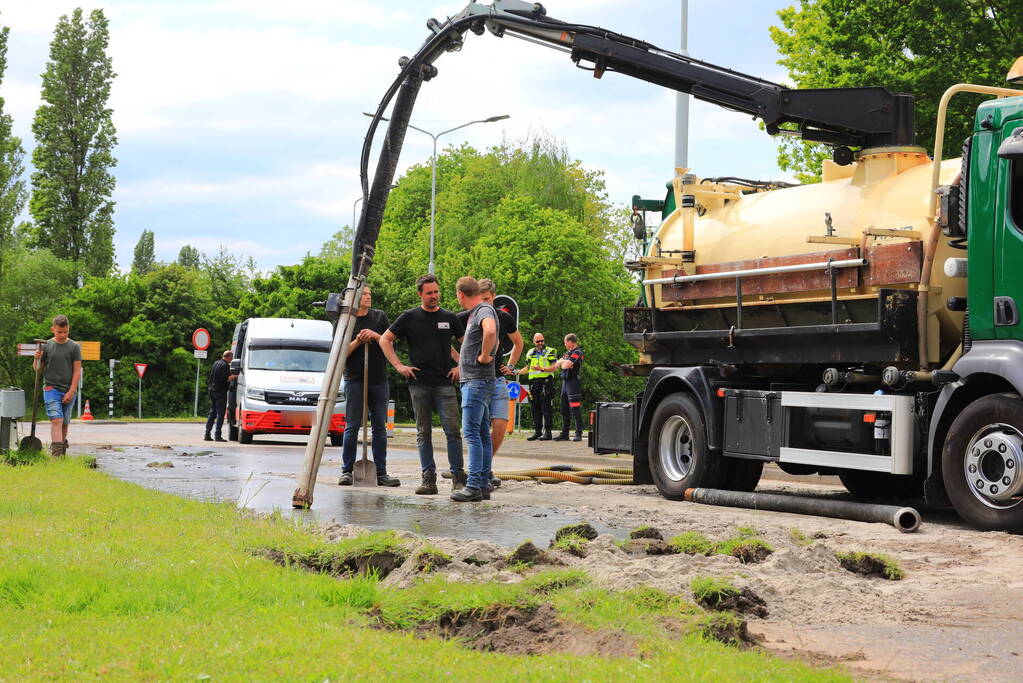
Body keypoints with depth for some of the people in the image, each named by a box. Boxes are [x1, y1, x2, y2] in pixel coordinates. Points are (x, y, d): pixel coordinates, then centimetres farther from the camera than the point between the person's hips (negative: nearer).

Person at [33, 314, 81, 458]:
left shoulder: (74, 347, 2)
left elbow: (77, 371, 1)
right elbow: (37, 368, 9)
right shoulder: (46, 346, 3)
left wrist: (71, 392, -6)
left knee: (65, 422, 7)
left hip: (69, 390, 1)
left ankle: (62, 448, 23)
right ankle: (56, 453, -24)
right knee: (56, 420, -15)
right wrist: (37, 359, -13)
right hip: (51, 388, -1)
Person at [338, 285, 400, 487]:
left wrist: (375, 335, -10)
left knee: (380, 427, 3)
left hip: (379, 379, 3)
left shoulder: (379, 317, 9)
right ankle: (347, 470, 1)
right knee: (352, 426, -4)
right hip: (355, 380, -3)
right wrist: (357, 342, -15)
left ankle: (381, 472, 7)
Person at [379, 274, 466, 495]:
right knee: (423, 433, 3)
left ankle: (458, 477, -4)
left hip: (445, 384, 0)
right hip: (419, 383, 0)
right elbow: (385, 340, 10)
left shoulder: (449, 318, 9)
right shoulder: (409, 318, 6)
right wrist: (398, 366, 1)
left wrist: (461, 366, 6)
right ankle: (428, 479, 7)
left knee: (452, 430, -8)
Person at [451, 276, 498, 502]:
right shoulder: (474, 313, 19)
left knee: (472, 432, -14)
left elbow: (490, 331, -35)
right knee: (482, 434, 10)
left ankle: (474, 486, -18)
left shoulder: (484, 310, -12)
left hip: (478, 381, -10)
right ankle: (484, 484, 13)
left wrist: (485, 356, -24)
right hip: (471, 380, 10)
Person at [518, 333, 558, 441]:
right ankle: (537, 431, 11)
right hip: (533, 382, 6)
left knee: (545, 407, -10)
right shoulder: (530, 353, 19)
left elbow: (554, 367, -6)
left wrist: (542, 369, -18)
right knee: (535, 408, 6)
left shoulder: (550, 352, 2)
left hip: (545, 382, -6)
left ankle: (547, 431, -10)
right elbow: (527, 368, 27)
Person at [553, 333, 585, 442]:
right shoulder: (568, 352, 19)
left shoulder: (577, 352, -9)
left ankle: (579, 434, -10)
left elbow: (566, 365, -19)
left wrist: (562, 363, 2)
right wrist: (563, 361, -4)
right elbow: (557, 364, 14)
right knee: (564, 409, 11)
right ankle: (564, 433, 16)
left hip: (573, 382, -9)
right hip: (565, 382, 9)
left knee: (575, 409, -10)